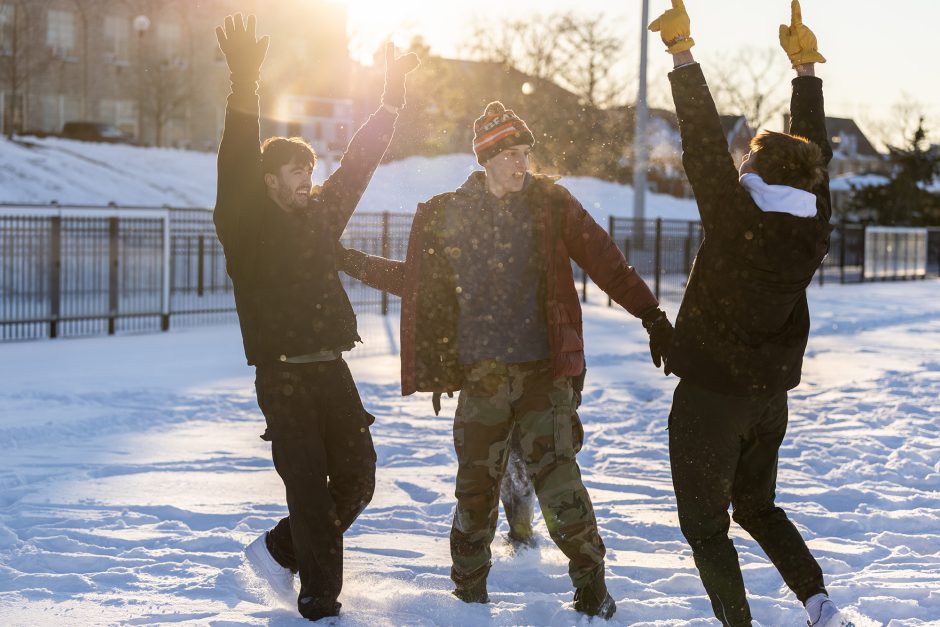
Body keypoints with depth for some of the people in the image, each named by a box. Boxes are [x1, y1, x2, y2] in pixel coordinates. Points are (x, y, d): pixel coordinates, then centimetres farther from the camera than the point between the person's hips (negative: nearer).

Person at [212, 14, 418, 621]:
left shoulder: (319, 215, 13)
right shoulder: (246, 226, -4)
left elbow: (359, 163, 19)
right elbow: (237, 162, -19)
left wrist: (392, 98, 17)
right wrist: (245, 87, -31)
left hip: (332, 370, 6)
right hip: (282, 376, -6)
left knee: (358, 476, 5)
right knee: (309, 485, -6)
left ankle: (282, 549, 26)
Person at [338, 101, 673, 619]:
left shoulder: (551, 203, 3)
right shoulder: (447, 215, 7)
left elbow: (607, 264, 3)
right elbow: (419, 280, 18)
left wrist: (654, 318, 0)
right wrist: (355, 264, 14)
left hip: (543, 371, -2)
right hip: (481, 374, 2)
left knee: (553, 472, -11)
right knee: (476, 484, 6)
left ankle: (591, 585, 3)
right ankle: (469, 592, 22)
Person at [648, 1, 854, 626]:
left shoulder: (735, 222, -21)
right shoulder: (813, 232, -6)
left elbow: (706, 145, -20)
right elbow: (816, 149, 6)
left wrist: (682, 53, -14)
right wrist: (806, 66, 14)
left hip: (709, 398, -6)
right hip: (771, 397, 6)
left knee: (705, 524, 7)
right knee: (758, 507, 24)